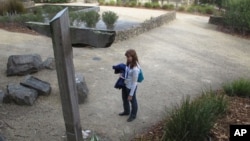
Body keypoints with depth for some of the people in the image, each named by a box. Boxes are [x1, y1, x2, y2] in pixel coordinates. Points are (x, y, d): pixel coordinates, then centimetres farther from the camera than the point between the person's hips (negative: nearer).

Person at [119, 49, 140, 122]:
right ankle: (126, 111, 56)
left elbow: (134, 82, -25)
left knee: (132, 101, 18)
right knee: (124, 99, 28)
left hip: (131, 88, -8)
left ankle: (133, 115, 44)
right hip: (125, 85, 8)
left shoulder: (135, 69, -32)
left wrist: (131, 94, -18)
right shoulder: (129, 63, -8)